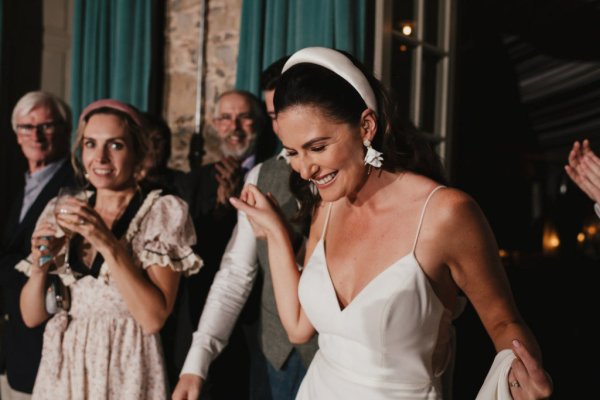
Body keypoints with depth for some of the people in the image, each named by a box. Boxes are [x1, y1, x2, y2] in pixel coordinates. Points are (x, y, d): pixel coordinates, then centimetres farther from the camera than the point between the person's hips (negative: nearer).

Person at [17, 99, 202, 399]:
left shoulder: (163, 213, -8)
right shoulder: (61, 211, 4)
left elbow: (153, 318, -18)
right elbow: (31, 316, 3)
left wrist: (107, 243, -24)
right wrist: (41, 263, -14)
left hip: (125, 370, -4)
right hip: (61, 369, 4)